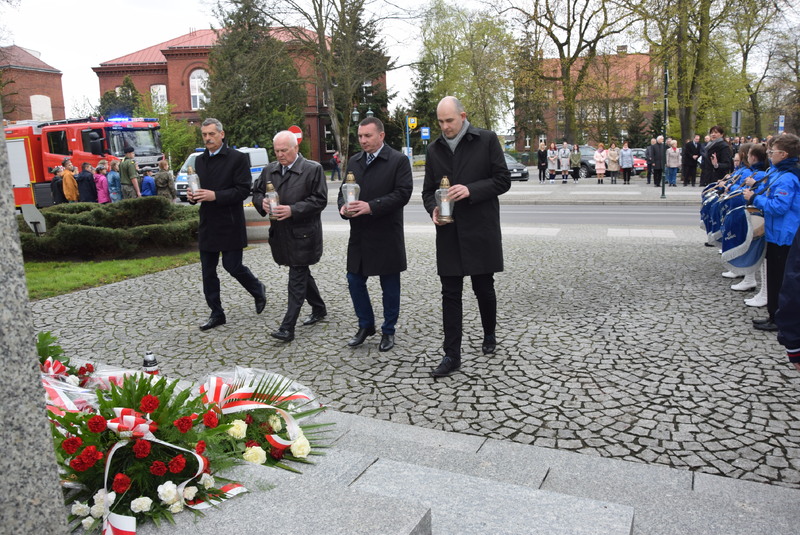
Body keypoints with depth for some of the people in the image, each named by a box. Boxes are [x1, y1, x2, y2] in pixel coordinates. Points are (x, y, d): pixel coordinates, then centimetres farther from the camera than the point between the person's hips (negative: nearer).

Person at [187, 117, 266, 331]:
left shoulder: (237, 158, -7)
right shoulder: (199, 160, 12)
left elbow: (243, 190, -14)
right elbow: (200, 188, 19)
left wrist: (215, 196, -23)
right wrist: (192, 196, -4)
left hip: (230, 225, -6)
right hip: (207, 225, 6)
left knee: (233, 266, -4)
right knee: (208, 271, 7)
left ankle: (258, 291, 26)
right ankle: (216, 313, 19)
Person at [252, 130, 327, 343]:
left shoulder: (313, 169, -8)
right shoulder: (269, 170, 10)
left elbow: (319, 200, -13)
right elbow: (256, 192, 16)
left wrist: (292, 210, -22)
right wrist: (262, 203, -8)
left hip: (303, 234, -7)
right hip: (280, 234, 7)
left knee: (297, 279, -6)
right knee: (302, 274, 18)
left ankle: (287, 328, -5)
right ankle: (319, 309, 37)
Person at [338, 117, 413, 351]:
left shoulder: (398, 160, -6)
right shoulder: (353, 162, 12)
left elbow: (403, 193, -15)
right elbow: (344, 190, 15)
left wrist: (371, 206, -23)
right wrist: (343, 206, -8)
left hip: (387, 235, -5)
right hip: (359, 235, 5)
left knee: (390, 286, 6)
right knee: (355, 281, 9)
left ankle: (388, 331, 22)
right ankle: (366, 325, 28)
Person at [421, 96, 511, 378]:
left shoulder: (486, 140, -2)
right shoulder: (434, 149, 10)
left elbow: (503, 180, -5)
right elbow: (428, 190, 15)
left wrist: (471, 190, -19)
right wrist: (433, 209, -7)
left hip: (481, 230, -3)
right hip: (448, 233, 3)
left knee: (484, 288, 10)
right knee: (450, 294, 3)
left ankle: (489, 335, 36)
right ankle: (452, 355, 9)